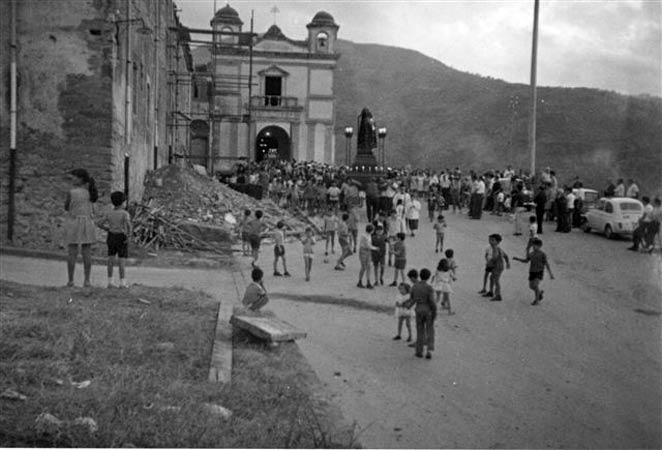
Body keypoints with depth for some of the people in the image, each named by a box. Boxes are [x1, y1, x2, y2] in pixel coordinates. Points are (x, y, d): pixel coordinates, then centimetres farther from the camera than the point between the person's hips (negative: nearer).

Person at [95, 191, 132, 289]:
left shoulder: (109, 213, 3)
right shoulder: (125, 213, -12)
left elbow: (98, 223, 4)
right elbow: (128, 223, -29)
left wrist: (108, 229, 15)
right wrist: (129, 233, -15)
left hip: (111, 237, 5)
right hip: (121, 238, -5)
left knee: (111, 259, 9)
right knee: (122, 260, -1)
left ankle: (110, 282, 9)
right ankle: (122, 282, -1)